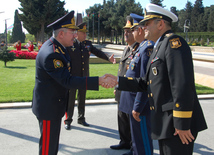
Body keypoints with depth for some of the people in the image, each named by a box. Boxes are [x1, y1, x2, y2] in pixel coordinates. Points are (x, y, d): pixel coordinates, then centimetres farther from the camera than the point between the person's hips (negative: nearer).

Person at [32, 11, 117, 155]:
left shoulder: (58, 46, 3)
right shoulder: (51, 54, -29)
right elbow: (67, 81, -33)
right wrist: (99, 81, -37)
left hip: (55, 105, 10)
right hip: (48, 107, -10)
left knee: (53, 143, 23)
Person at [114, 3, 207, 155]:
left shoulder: (173, 41, -13)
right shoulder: (159, 47, 19)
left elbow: (183, 84, -22)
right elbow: (145, 83, 17)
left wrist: (182, 124, -23)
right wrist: (118, 81, 8)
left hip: (177, 124, -10)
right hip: (165, 124, 10)